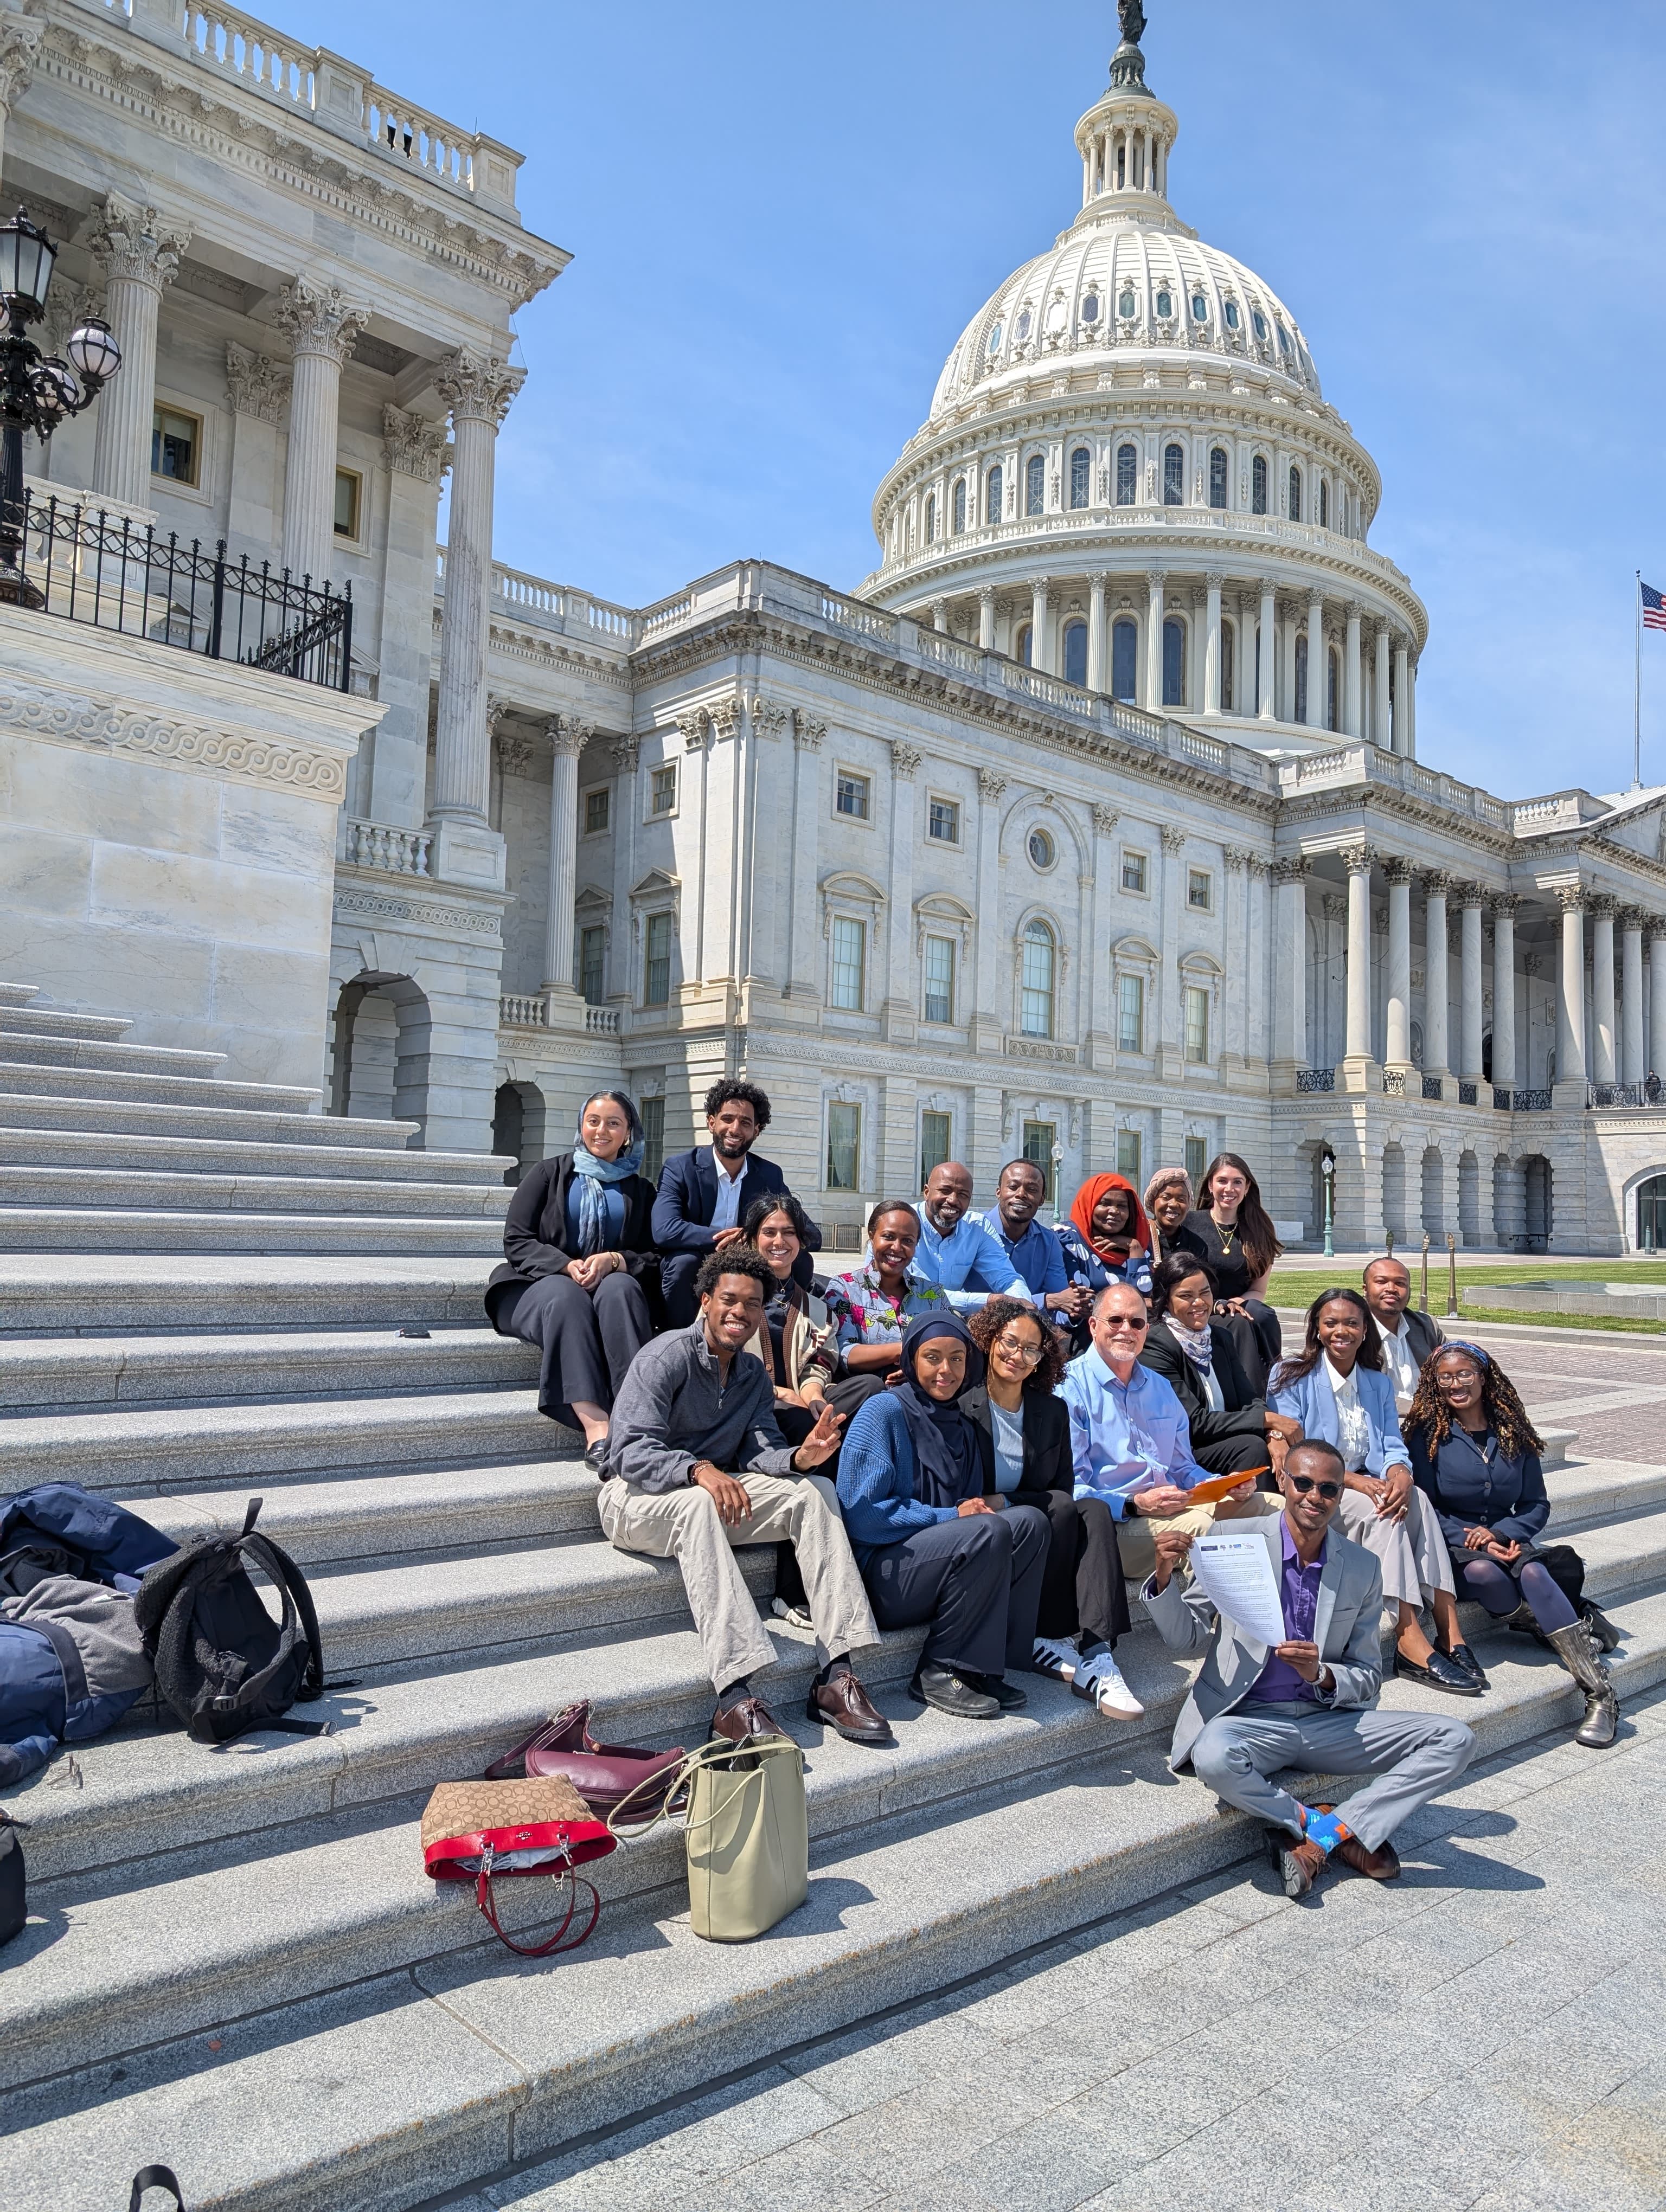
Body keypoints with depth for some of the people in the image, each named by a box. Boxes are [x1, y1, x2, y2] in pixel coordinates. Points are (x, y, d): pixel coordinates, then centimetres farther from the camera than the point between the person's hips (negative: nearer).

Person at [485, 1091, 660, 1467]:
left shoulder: (641, 1190, 16)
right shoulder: (550, 1173, 12)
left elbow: (653, 1257, 6)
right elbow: (515, 1241, 2)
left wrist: (614, 1261, -17)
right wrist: (567, 1266, -17)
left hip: (614, 1284, 1)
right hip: (540, 1284, -1)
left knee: (621, 1287, -35)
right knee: (566, 1296, -37)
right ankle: (595, 1426, -53)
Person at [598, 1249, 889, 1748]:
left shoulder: (755, 1373, 10)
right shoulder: (665, 1358, -14)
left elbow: (759, 1450, -1)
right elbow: (631, 1453, -25)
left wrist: (798, 1457, -25)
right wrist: (698, 1470, -43)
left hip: (718, 1490, 6)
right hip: (636, 1496, -6)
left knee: (807, 1495, -17)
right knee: (697, 1505, -40)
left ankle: (836, 1678, -25)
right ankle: (733, 1698, -49)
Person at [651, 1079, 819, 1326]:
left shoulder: (771, 1175, 2)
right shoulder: (680, 1168, -8)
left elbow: (813, 1236, -5)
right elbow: (664, 1230, -24)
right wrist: (725, 1237, -32)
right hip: (692, 1278, -3)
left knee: (799, 1261, -18)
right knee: (684, 1260, -33)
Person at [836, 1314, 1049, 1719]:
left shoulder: (961, 1427, 15)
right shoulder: (884, 1411, -8)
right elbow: (861, 1514, -16)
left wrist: (980, 1507, -3)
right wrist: (949, 1516, -17)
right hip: (879, 1574, -7)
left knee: (1029, 1522, -14)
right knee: (991, 1531, -28)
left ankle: (983, 1666, -11)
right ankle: (938, 1674, -16)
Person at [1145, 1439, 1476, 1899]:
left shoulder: (1363, 1568, 4)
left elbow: (1368, 1679, 7)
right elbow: (1186, 1641, -1)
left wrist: (1322, 1675, -16)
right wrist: (1166, 1575, -19)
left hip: (1329, 1720, 3)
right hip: (1250, 1721, -3)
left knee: (1454, 1741, -14)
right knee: (1214, 1758, -37)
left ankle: (1319, 1839, -16)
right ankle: (1342, 1833, -11)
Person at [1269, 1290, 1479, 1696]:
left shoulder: (1378, 1383, 15)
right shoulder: (1292, 1377, -1)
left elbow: (1393, 1445, 5)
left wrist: (1399, 1474, -20)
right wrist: (1351, 1480, -23)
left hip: (1367, 1487, 5)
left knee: (1415, 1498, -26)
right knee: (1379, 1511, -31)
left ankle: (1449, 1631, -31)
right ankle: (1410, 1640, -39)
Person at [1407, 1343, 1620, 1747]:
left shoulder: (1513, 1432, 6)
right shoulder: (1429, 1434, -3)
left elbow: (1536, 1505, 8)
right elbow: (1425, 1508, -5)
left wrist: (1498, 1533, -11)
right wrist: (1473, 1541, -19)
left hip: (1506, 1539, 2)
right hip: (1451, 1545, -2)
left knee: (1534, 1573, -32)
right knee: (1484, 1574, -37)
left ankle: (1600, 1694, -33)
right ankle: (1575, 1628, -16)